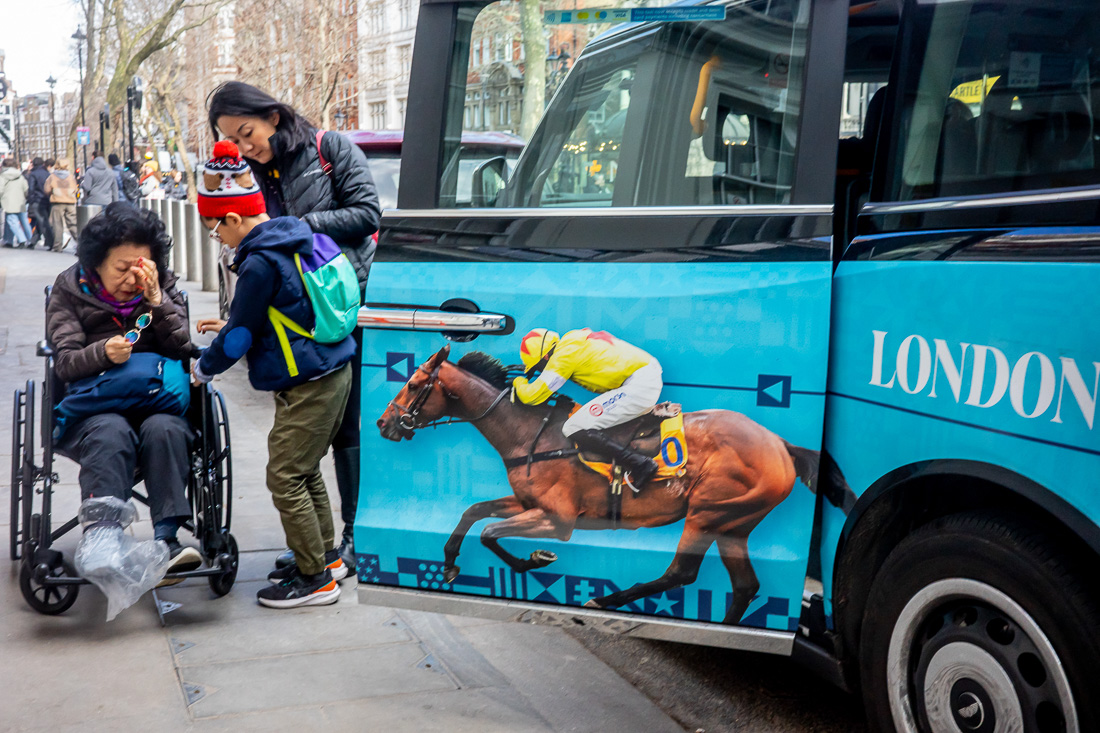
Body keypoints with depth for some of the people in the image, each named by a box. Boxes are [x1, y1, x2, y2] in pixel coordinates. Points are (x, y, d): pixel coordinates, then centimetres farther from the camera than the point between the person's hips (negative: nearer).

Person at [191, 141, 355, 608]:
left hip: (307, 386, -10)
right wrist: (231, 326, 26)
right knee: (304, 470, 19)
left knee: (285, 477, -2)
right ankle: (325, 557, 30)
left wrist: (204, 368, 5)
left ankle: (315, 579, 5)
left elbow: (240, 336, -13)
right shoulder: (291, 241, 10)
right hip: (331, 373, 10)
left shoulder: (260, 263, -20)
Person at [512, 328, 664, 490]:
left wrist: (518, 382, 13)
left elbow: (532, 396, -9)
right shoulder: (573, 340, 17)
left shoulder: (563, 355, -9)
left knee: (575, 429, -13)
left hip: (638, 387, -10)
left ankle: (639, 463, -22)